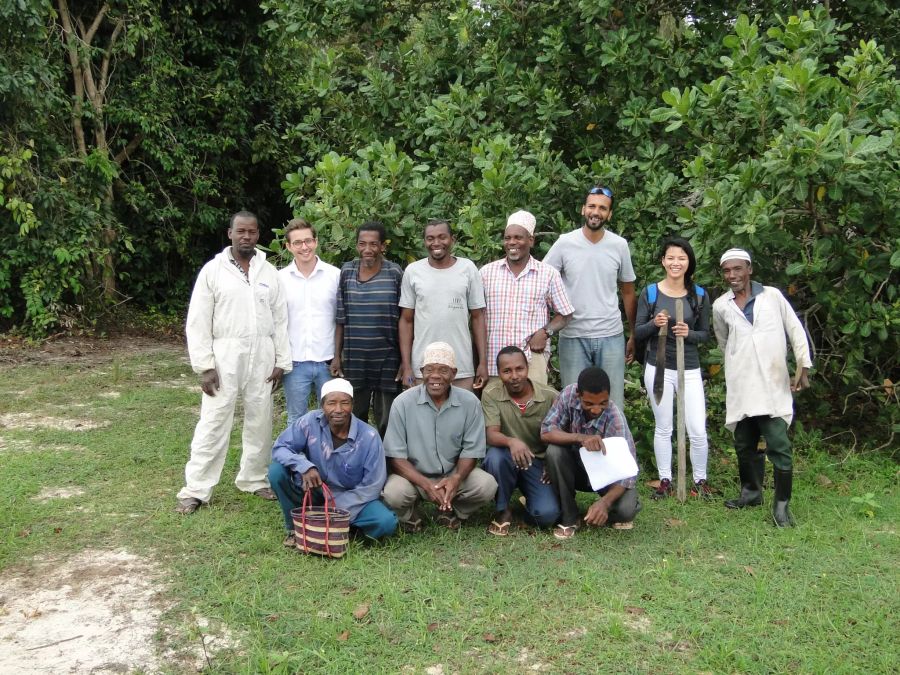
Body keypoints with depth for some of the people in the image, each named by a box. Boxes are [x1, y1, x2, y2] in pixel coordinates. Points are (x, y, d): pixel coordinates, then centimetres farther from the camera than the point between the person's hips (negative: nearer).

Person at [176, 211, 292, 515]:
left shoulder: (269, 272, 7)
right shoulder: (212, 270, -2)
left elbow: (280, 320, 9)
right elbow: (197, 322, -4)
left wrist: (281, 361, 3)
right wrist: (204, 365, -11)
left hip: (262, 356, 3)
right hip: (224, 355, -3)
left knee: (260, 421, 10)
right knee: (213, 422, -2)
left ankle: (254, 479, 25)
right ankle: (195, 490, 5)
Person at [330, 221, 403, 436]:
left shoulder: (395, 273, -5)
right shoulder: (347, 271, 3)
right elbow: (341, 319, 7)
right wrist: (336, 356, 4)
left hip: (387, 361, -2)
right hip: (354, 360, 2)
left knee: (387, 422, 6)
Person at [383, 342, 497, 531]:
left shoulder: (470, 402, -8)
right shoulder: (403, 403, -13)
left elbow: (471, 449, -4)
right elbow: (395, 456, -13)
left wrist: (456, 478, -24)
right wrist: (426, 484, -27)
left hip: (454, 474, 2)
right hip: (414, 475, -2)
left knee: (487, 485, -24)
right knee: (393, 492, -33)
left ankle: (451, 512, 8)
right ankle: (410, 515, 6)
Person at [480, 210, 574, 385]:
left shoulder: (549, 274, 6)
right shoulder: (487, 272, 9)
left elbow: (564, 314, 12)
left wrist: (546, 332, -8)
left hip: (533, 358, -1)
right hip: (494, 359, 1)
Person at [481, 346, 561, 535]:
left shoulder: (550, 396, -9)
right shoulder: (491, 393, -12)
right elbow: (491, 435, -21)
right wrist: (511, 441, -44)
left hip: (539, 462, 0)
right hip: (507, 460, 0)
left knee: (547, 515, -23)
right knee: (495, 456, -36)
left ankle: (529, 497, 16)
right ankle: (503, 511, -9)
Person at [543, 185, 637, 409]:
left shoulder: (619, 245, 2)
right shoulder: (565, 243, -4)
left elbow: (628, 292, 10)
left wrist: (633, 335, 8)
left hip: (611, 336, 1)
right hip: (573, 337, -1)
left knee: (614, 405, 7)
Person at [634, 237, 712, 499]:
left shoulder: (699, 295, 2)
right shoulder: (650, 293, -1)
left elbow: (705, 334, 7)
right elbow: (638, 333, 1)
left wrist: (689, 333, -14)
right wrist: (654, 324, -19)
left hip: (690, 369, 0)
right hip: (658, 368, 0)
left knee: (698, 431, -1)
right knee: (663, 429, 9)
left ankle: (700, 480, 18)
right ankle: (665, 481, 21)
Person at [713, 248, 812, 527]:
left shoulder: (772, 296, 2)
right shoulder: (720, 306, 8)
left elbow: (796, 330, 6)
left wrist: (804, 367, 2)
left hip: (773, 386, -3)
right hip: (740, 388, 3)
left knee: (779, 445, -9)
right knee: (744, 444, 11)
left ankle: (782, 504, 1)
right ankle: (751, 491, 30)